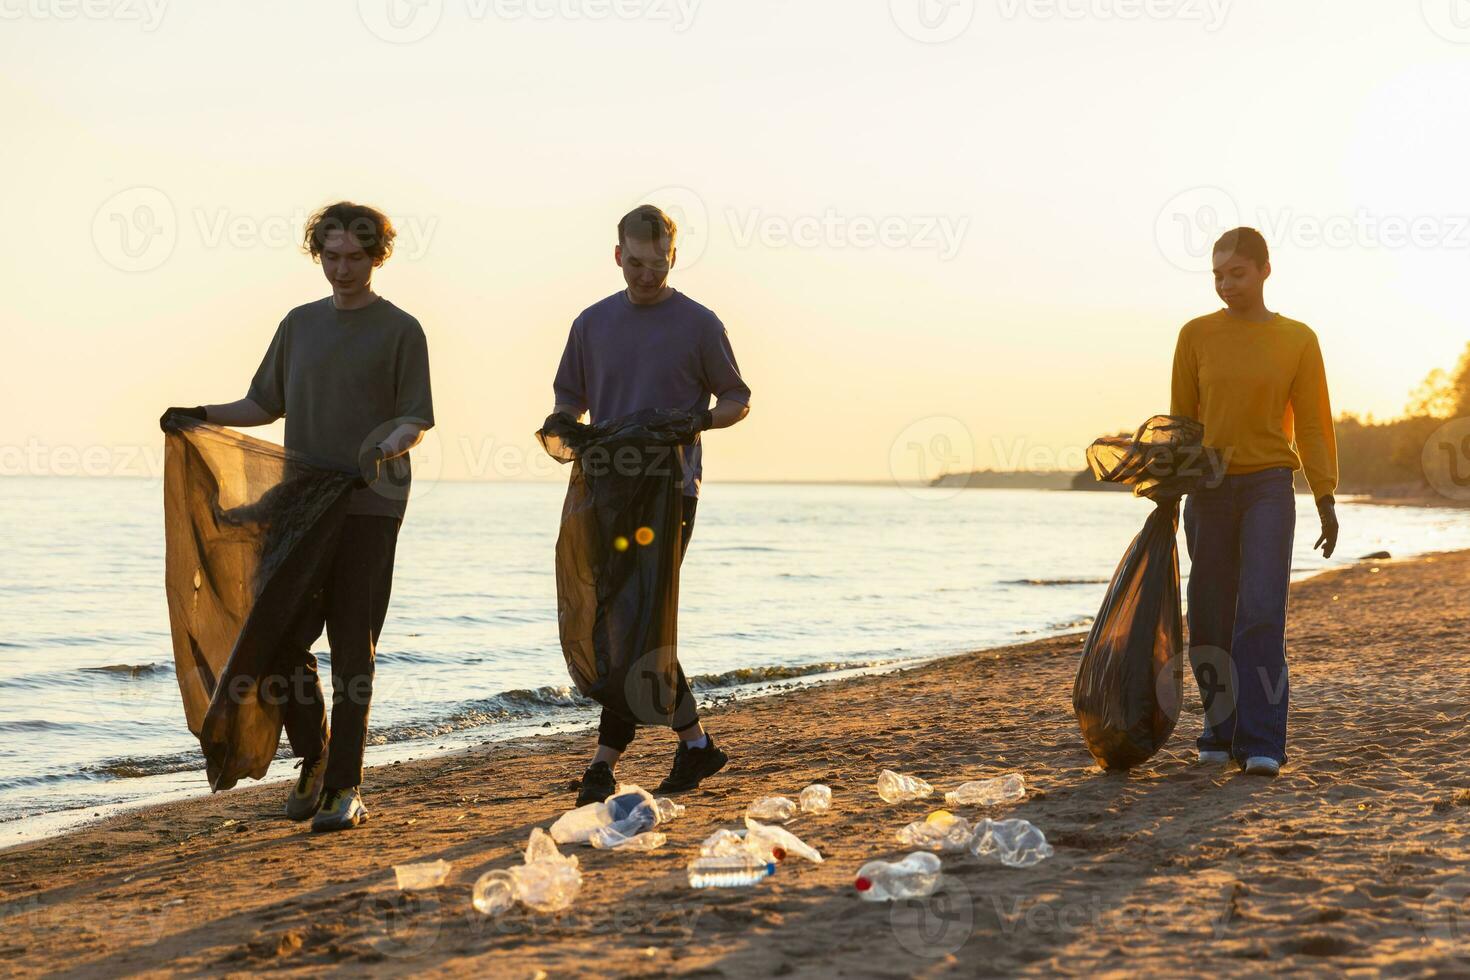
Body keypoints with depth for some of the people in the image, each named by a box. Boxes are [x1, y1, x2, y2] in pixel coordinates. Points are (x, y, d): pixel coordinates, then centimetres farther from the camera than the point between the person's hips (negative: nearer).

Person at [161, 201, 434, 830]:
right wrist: (206, 415, 6)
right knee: (285, 638, 0)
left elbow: (417, 418, -3)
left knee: (352, 649, -3)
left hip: (369, 507, -4)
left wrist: (386, 446, -23)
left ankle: (345, 786, 3)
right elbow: (267, 403, 21)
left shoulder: (399, 330, 2)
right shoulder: (300, 325, 16)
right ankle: (312, 758, 21)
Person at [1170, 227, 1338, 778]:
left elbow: (1313, 424, 3)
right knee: (1210, 622, 4)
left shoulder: (1298, 340, 2)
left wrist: (1326, 500, -2)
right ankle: (1220, 733, 20)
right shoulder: (1196, 335, 5)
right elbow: (1182, 419, 9)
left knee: (1261, 613, -15)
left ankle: (1261, 744, -15)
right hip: (1209, 489, 2)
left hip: (1269, 488, -2)